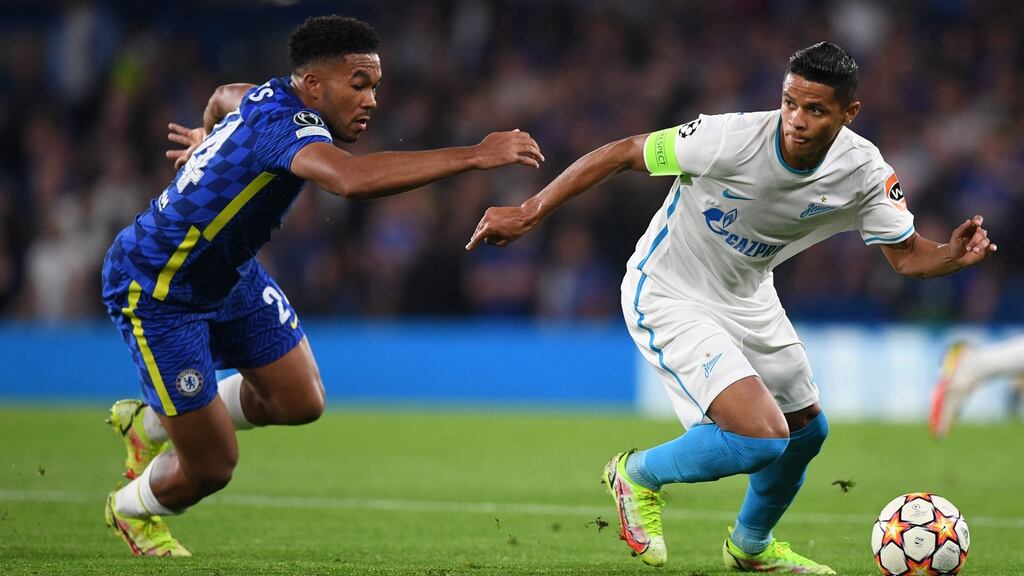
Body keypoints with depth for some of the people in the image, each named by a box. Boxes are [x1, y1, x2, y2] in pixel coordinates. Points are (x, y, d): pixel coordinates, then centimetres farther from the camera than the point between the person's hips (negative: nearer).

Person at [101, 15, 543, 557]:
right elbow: (351, 178, -55)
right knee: (211, 466, -3)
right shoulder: (285, 125, -33)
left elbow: (225, 95, 24)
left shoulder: (273, 98, -3)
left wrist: (207, 138, 48)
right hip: (155, 290, -10)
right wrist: (472, 156, -56)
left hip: (229, 275, 10)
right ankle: (131, 509, 32)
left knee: (300, 401, 7)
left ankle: (150, 423, 29)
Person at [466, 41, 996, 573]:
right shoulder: (733, 140, -31)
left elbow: (906, 254, -6)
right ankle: (639, 475, 8)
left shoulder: (863, 170, -15)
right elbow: (621, 154, -22)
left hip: (747, 299, 7)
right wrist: (529, 213, -22)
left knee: (806, 430, 19)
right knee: (761, 440, -21)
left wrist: (953, 255, -30)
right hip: (668, 298, -7)